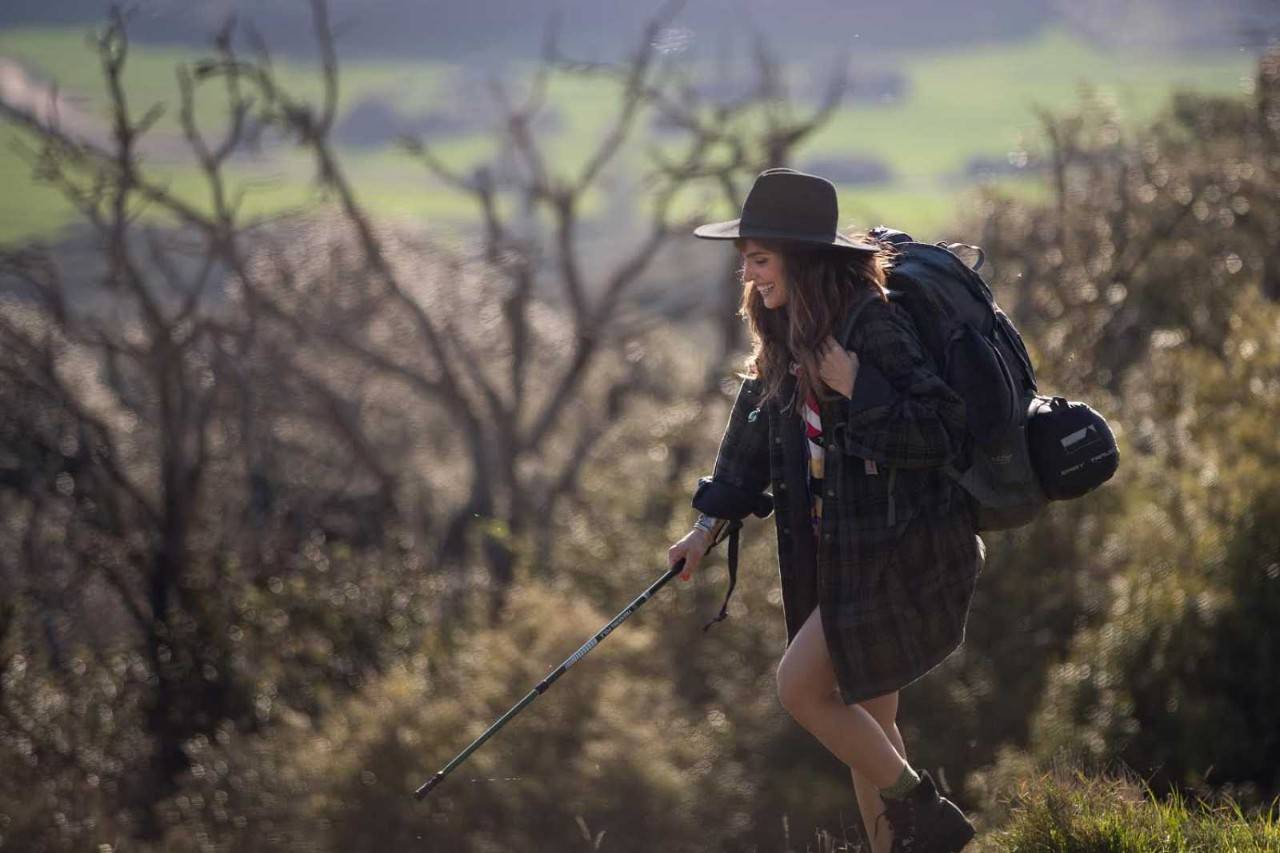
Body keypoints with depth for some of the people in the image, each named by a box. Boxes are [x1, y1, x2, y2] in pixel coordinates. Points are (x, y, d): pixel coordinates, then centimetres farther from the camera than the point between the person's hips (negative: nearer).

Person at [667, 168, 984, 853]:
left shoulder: (875, 324, -19)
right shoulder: (791, 334, 8)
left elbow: (939, 433, -22)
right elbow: (754, 429, 19)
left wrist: (857, 387, -27)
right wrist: (710, 524, 16)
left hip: (899, 554, -9)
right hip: (842, 551, 9)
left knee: (800, 687, -8)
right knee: (863, 717, 11)